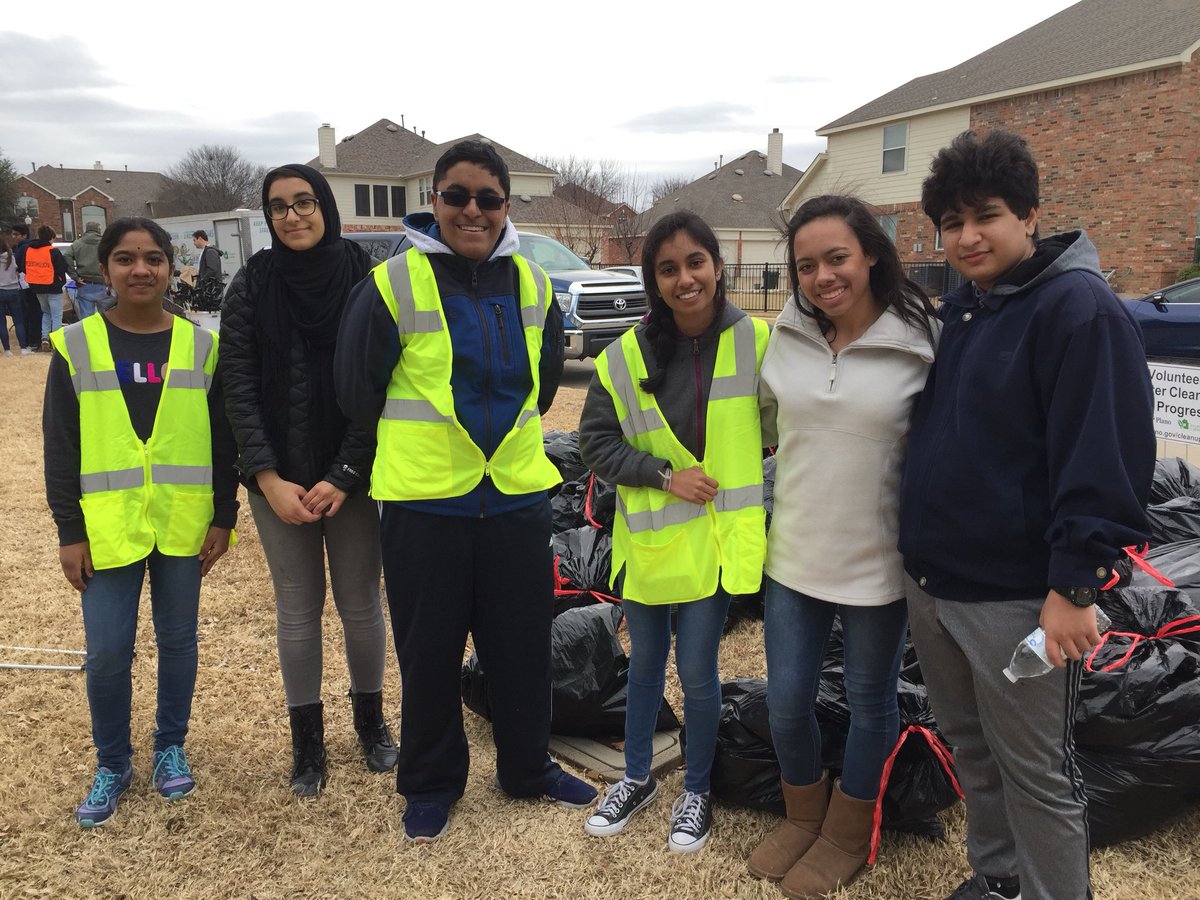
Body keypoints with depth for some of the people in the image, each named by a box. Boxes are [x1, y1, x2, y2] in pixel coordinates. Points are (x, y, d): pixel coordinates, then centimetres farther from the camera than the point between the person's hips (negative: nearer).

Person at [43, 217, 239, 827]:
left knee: (177, 639, 11)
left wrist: (223, 517, 1)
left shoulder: (201, 346, 1)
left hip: (184, 525, 1)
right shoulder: (76, 347, 0)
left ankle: (171, 747, 31)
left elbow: (222, 438, 4)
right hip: (107, 527, 0)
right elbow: (60, 449, 1)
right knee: (107, 650, 2)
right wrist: (69, 531, -3)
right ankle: (112, 763, 24)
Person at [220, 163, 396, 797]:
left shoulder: (365, 279, -4)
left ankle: (370, 720, 31)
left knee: (360, 601, 9)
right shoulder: (253, 284, 0)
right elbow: (240, 387, -3)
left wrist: (343, 476, -13)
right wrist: (269, 478, -12)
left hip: (353, 476, -1)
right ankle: (307, 739, 25)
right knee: (297, 606, 9)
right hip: (280, 479, 1)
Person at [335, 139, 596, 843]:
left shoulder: (533, 284, 3)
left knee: (524, 645, 14)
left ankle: (529, 769, 36)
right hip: (423, 500, -3)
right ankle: (431, 786, 31)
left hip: (518, 493, 3)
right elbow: (357, 390, 0)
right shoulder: (394, 284, -9)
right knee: (429, 652, 10)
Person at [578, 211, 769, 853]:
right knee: (645, 661, 20)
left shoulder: (756, 341, -11)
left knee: (697, 671, 9)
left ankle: (697, 791, 35)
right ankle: (637, 778, 42)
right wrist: (664, 473, -15)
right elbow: (596, 442, -4)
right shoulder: (627, 356, -8)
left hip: (715, 538, -2)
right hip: (646, 538, 2)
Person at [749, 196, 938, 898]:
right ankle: (804, 815, 42)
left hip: (879, 564, -3)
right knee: (787, 701, 13)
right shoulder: (787, 334, -2)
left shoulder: (922, 340, -14)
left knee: (870, 703, 16)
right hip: (794, 556, 4)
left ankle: (848, 834, 40)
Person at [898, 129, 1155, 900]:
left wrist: (1074, 584, -21)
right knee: (972, 747, 21)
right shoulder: (959, 309, 11)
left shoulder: (1079, 309, -14)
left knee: (1036, 770, 7)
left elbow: (1104, 460, -20)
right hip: (931, 581, 8)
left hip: (1018, 595, -8)